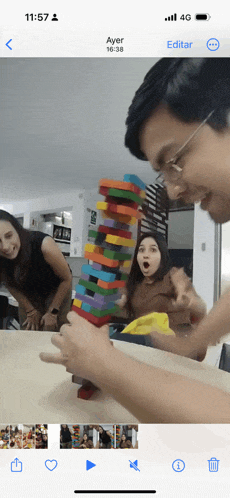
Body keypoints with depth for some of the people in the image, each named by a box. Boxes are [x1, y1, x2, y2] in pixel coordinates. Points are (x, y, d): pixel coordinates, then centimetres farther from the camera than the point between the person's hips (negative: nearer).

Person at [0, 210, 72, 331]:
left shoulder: (44, 245, -36)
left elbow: (66, 279, -22)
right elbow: (11, 284, -3)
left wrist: (53, 312, -16)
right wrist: (30, 310, -3)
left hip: (57, 289, -3)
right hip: (29, 293, 3)